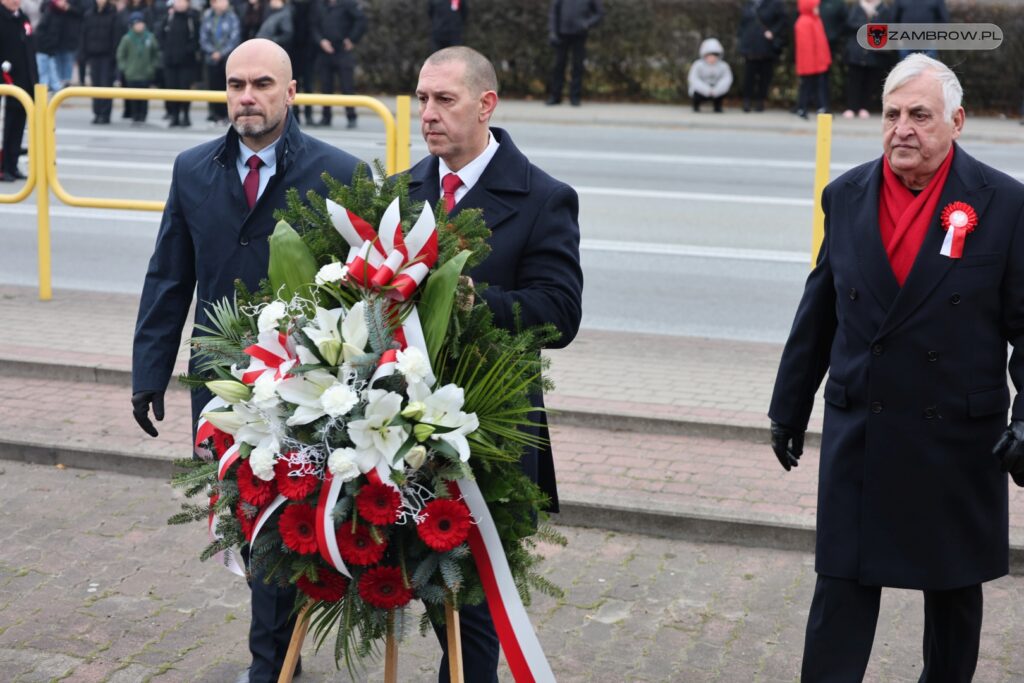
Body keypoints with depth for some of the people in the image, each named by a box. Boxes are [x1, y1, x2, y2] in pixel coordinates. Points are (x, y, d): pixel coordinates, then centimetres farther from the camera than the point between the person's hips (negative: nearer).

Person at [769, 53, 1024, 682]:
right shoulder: (846, 197, 2)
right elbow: (818, 316, 9)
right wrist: (790, 410, 13)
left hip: (959, 440, -1)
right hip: (857, 434, 2)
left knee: (955, 586, 15)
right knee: (843, 583, 2)